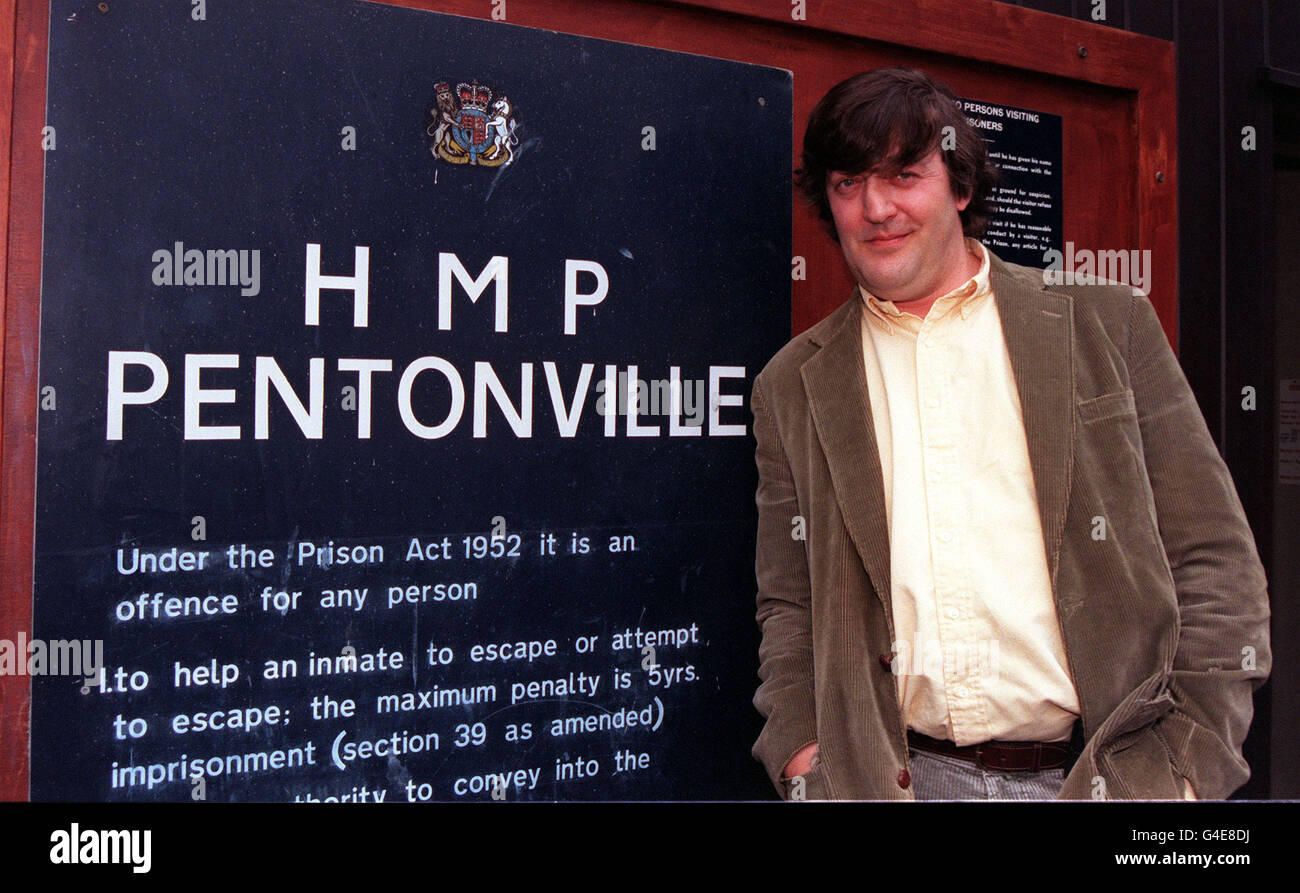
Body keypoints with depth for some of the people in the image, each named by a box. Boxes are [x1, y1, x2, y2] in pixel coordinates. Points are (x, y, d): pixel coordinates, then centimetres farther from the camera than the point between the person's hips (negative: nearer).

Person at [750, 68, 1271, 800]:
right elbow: (789, 605, 9)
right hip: (907, 781, 1)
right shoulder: (792, 387, 6)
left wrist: (1181, 768, -7)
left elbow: (1216, 561, 1)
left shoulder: (1109, 326, 3)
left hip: (1109, 771, -1)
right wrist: (809, 767, -4)